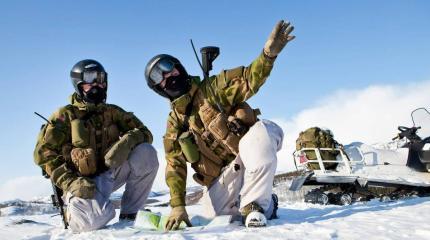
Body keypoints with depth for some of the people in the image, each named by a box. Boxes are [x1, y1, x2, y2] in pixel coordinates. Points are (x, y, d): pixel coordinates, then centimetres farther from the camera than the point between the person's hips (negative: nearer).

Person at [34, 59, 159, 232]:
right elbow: (44, 153, -8)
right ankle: (74, 212, 6)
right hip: (81, 182, -4)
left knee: (146, 152, -18)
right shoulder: (66, 115, -1)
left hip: (108, 173, 4)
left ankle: (129, 214, -8)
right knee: (98, 219, -33)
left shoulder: (113, 112, 9)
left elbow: (144, 133, 1)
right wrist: (70, 183, -22)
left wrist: (126, 141, -23)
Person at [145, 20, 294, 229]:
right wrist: (177, 206, -4)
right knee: (212, 211, -14)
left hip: (250, 150, -5)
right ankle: (266, 204, 15)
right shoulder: (174, 125, 10)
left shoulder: (213, 88, 1)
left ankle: (254, 204, -21)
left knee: (260, 131, -36)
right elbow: (175, 168, 7)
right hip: (224, 176, 5)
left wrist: (269, 53, -34)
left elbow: (249, 79, -14)